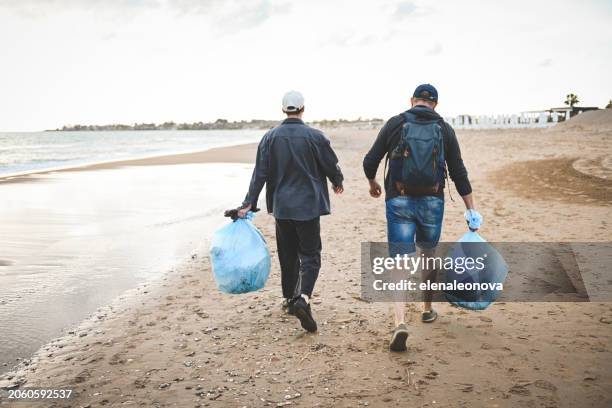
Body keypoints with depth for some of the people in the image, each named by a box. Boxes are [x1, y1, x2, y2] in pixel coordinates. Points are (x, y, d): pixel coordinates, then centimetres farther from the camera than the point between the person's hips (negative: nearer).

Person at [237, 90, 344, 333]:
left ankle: (289, 298, 26)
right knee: (310, 255, 2)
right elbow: (331, 166, 1)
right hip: (308, 205, -3)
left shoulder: (270, 137, -1)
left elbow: (260, 173, -4)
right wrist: (337, 183, 22)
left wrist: (249, 203, -2)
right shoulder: (315, 136, -8)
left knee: (287, 254, 17)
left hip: (281, 206, 3)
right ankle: (303, 298, -19)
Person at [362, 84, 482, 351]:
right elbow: (459, 173, 3)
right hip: (432, 202, 2)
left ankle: (400, 322, -20)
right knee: (428, 254, 23)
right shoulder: (444, 129, 4)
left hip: (399, 201, -2)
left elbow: (370, 162, 1)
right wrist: (471, 209, 7)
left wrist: (372, 184, 21)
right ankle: (427, 309, 38)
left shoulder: (395, 123, 1)